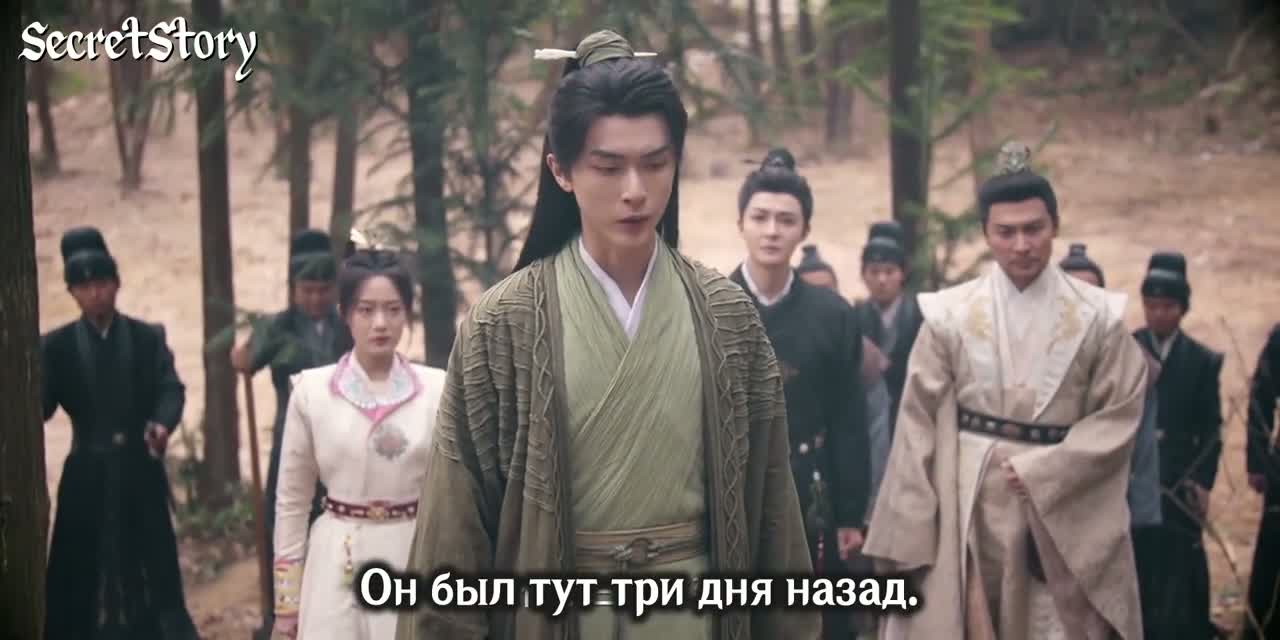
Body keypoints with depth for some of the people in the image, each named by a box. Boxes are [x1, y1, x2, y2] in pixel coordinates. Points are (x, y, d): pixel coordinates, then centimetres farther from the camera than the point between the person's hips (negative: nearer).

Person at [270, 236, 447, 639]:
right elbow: (292, 500, 4)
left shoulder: (437, 389, -1)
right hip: (336, 565, 0)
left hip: (415, 562, 0)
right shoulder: (311, 390, -1)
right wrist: (286, 598, 5)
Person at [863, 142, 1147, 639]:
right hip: (968, 508, 0)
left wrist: (1042, 472, -11)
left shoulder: (1098, 316, 2)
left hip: (1066, 513, 0)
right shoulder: (950, 314, 1)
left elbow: (1121, 413, 0)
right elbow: (920, 425, 0)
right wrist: (908, 535, -5)